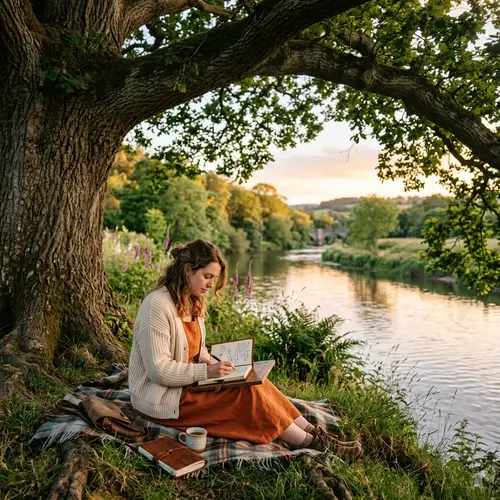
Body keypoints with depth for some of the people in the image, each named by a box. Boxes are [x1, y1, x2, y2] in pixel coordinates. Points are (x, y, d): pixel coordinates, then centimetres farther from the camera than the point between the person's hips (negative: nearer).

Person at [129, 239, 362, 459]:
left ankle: (313, 431, -8)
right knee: (246, 394, -19)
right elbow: (159, 370, -25)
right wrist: (206, 371, -25)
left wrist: (209, 363, -4)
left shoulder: (192, 302, 5)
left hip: (188, 381, 8)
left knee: (252, 382, -10)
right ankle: (312, 444, -9)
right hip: (162, 398, -8)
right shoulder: (157, 306, -23)